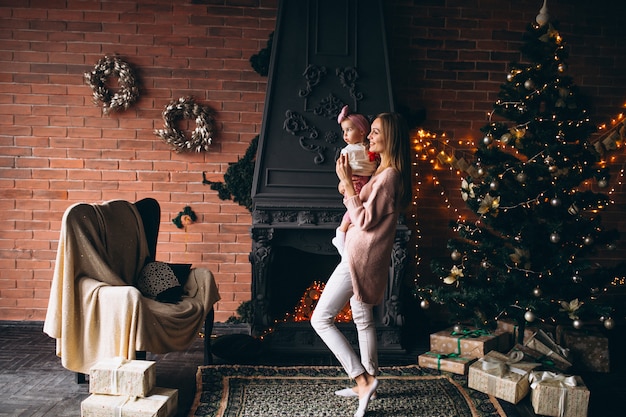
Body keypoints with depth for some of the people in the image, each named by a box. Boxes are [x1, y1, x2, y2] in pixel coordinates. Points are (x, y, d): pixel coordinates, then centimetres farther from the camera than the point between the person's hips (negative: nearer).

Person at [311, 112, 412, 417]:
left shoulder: (389, 175, -19)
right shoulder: (384, 172, 13)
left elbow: (365, 220, -22)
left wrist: (347, 182, -20)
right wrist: (349, 182, 7)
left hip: (361, 257, -11)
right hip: (362, 256, 11)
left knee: (321, 318, -7)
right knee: (363, 320, 19)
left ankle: (362, 380, -2)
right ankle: (367, 382, 32)